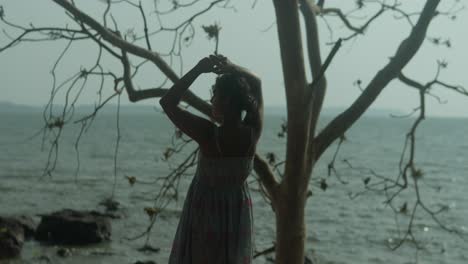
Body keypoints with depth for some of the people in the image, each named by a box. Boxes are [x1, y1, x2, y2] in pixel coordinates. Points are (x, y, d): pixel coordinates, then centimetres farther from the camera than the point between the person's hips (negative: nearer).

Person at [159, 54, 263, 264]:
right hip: (238, 212, 4)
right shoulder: (252, 133, -14)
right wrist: (233, 68, -14)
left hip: (206, 211, -4)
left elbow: (167, 102, -17)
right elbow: (257, 83, 2)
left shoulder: (208, 134, -26)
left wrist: (197, 70, -17)